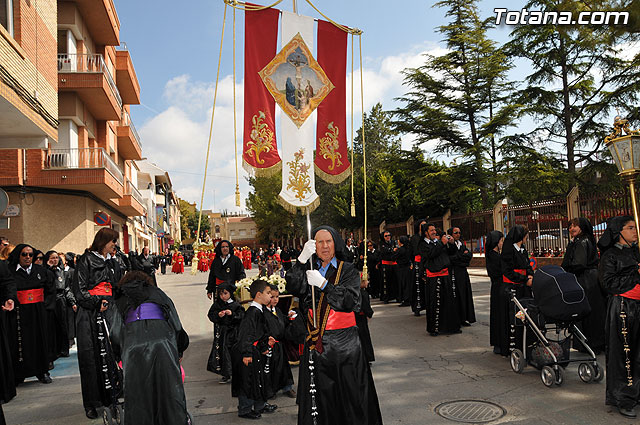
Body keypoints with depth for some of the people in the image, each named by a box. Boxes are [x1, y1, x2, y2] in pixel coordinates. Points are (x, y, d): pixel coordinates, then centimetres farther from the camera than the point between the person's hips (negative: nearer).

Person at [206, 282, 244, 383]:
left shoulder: (236, 305, -1)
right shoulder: (217, 305, 6)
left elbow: (241, 316, -6)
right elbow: (210, 315, 4)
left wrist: (232, 314, -21)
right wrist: (218, 315, -14)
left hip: (233, 332, -2)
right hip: (221, 332, 3)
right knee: (222, 352, 1)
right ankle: (226, 375, 13)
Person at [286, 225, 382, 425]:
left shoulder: (348, 270, 3)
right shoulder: (308, 269, 9)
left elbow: (350, 301, -11)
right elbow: (292, 288, -10)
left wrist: (323, 284, -19)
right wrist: (302, 259, -21)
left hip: (344, 343, -1)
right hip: (316, 342, 2)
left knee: (350, 393, 3)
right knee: (320, 395, 5)